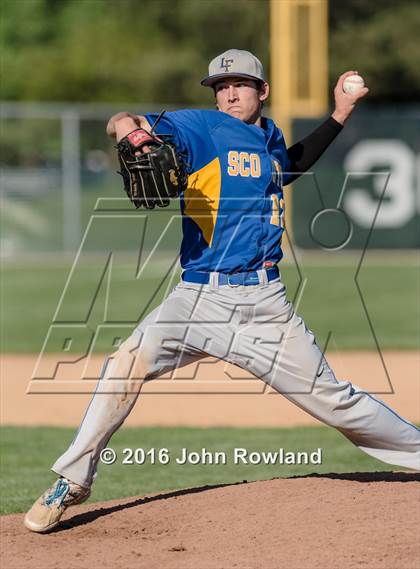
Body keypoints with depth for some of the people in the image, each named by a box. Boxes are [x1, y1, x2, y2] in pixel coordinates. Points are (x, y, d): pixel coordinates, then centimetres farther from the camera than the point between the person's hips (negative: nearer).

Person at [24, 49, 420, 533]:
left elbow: (293, 164, 40)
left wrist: (340, 113, 31)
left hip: (266, 304, 3)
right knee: (129, 363, -26)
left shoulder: (272, 141, 15)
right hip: (200, 298, -3)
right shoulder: (201, 128, 0)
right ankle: (72, 482, -15)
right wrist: (128, 127, -35)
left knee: (330, 397, 4)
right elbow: (123, 123, -11)